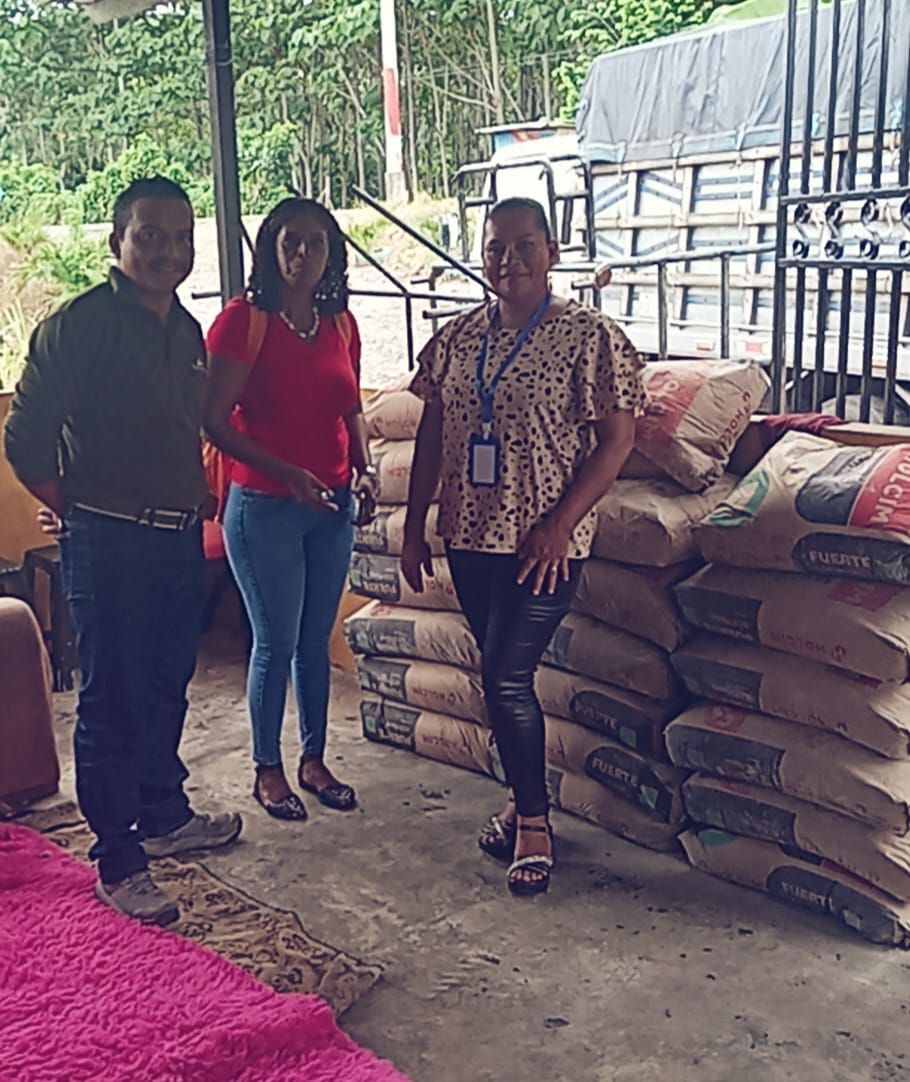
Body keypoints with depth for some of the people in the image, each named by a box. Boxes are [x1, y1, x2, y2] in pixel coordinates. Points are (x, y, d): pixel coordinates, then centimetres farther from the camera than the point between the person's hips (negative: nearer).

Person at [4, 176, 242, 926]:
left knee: (166, 689, 20)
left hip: (180, 538, 7)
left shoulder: (186, 330, 10)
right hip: (110, 544, -7)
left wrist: (196, 499, 14)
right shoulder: (79, 326, -14)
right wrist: (73, 509, -1)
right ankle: (118, 864, 14)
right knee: (113, 703, 2)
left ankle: (165, 815, 38)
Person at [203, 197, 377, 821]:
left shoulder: (340, 324, 6)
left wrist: (365, 471, 1)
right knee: (276, 642, 3)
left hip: (332, 507, 5)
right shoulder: (243, 320, -10)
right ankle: (268, 770, 21)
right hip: (264, 507, -5)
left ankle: (314, 760, 29)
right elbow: (216, 421, -13)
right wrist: (287, 473, -21)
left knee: (316, 640, 14)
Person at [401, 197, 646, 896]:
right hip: (469, 537, 5)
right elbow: (432, 436, 12)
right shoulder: (458, 337, 8)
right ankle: (525, 801, 32)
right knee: (502, 674, 14)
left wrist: (559, 524, -16)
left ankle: (532, 821, 15)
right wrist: (415, 525, 9)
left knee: (508, 679, -6)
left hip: (544, 544, -5)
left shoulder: (590, 336, -8)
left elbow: (616, 439, -10)